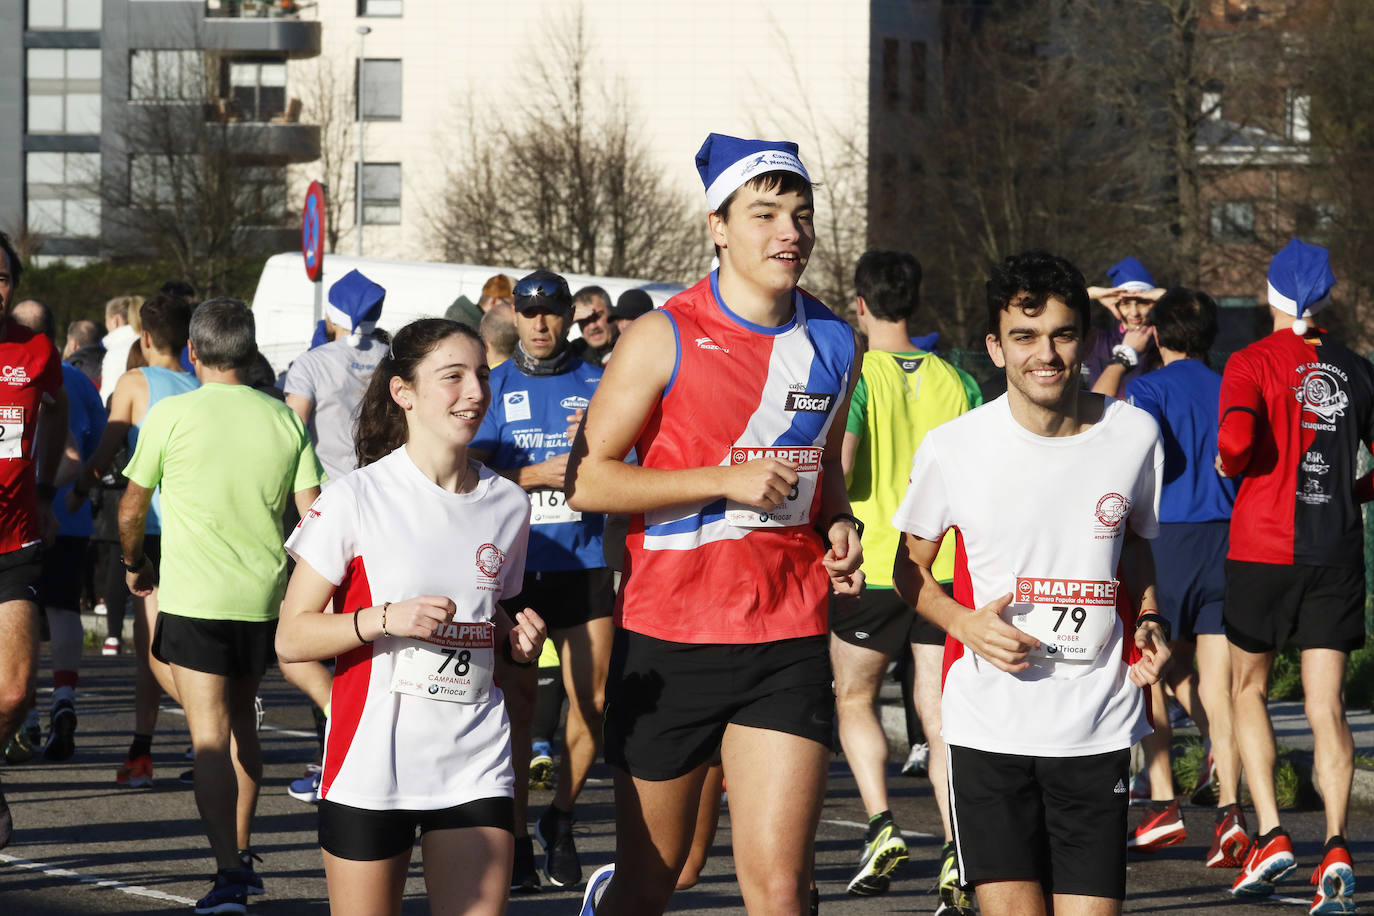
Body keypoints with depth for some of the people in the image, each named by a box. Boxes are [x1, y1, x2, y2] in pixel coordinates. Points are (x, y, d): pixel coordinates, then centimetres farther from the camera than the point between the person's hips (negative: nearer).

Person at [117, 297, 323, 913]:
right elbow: (313, 512, 3)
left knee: (210, 735, -7)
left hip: (194, 599, -4)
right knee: (240, 719, 22)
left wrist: (135, 564, 22)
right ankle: (241, 852, 28)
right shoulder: (283, 419, 5)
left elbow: (131, 508, 3)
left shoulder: (171, 415, -6)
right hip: (264, 597, 4)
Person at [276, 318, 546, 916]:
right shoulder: (358, 499, -6)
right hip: (370, 767, -3)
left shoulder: (507, 505, 8)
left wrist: (518, 641, 2)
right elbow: (291, 637, -6)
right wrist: (386, 618, -19)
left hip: (476, 766, 3)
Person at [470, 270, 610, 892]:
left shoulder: (597, 384, 9)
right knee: (516, 702, -3)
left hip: (584, 564, 1)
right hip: (513, 565, -1)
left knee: (592, 700, -2)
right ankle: (515, 837, 4)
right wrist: (535, 474, -14)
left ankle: (560, 819, 18)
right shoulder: (495, 387, 7)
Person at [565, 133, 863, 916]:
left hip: (790, 640, 3)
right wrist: (726, 480, -16)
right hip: (670, 636, -3)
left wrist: (840, 527, 5)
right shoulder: (665, 339, -6)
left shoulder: (835, 344, 9)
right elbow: (587, 479, -8)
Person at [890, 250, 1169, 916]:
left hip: (1098, 728, 2)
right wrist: (964, 622, -10)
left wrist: (1148, 624, 2)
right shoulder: (952, 448, -5)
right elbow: (910, 566, 9)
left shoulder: (1135, 435, 2)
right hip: (988, 728, -2)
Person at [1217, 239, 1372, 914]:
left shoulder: (1251, 363, -6)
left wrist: (1227, 465, -1)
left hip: (1263, 548, -2)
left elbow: (1236, 440, -22)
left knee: (1249, 688, 15)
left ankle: (1270, 835, 3)